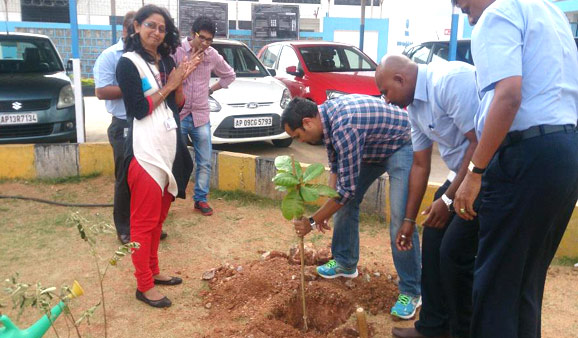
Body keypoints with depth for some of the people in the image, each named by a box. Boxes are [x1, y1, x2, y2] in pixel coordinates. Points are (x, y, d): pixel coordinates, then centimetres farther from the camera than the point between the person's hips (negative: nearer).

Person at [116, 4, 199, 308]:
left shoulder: (166, 61, 14)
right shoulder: (128, 63, -7)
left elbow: (177, 105, 12)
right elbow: (138, 109, -15)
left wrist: (181, 81, -3)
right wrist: (169, 85, -10)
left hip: (168, 147, 8)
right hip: (146, 150, -7)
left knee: (159, 217, 15)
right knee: (144, 220, -2)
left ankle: (153, 271, 28)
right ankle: (144, 285, 9)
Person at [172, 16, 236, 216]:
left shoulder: (213, 55, 5)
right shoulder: (176, 50, -8)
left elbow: (229, 75, 20)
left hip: (201, 117, 4)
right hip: (177, 115, -3)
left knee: (205, 161, 7)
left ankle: (200, 199, 21)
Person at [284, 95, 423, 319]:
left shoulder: (344, 127, -36)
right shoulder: (326, 114, -8)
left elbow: (347, 187, -30)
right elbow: (336, 164, 5)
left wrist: (313, 220, -21)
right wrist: (328, 206, 3)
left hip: (403, 144, -9)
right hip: (371, 146, 9)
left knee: (400, 218, -17)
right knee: (346, 200, 8)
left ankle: (411, 292, -5)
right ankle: (345, 263, 25)